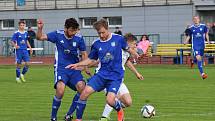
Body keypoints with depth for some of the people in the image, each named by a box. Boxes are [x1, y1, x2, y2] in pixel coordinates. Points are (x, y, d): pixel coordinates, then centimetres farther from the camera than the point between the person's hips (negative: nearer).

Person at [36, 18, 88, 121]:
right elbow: (40, 37, -4)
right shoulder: (58, 35, -4)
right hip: (61, 68, -3)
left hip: (74, 68, 3)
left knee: (82, 88, -21)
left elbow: (84, 54, 12)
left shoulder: (79, 39, 0)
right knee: (60, 90, -28)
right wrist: (40, 28, -24)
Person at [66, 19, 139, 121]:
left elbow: (127, 48, 15)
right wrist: (77, 65, 0)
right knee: (85, 92, -16)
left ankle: (119, 110, 16)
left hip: (115, 76, -3)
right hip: (102, 74, 3)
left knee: (110, 100, -21)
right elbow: (90, 59, 12)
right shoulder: (96, 44, 3)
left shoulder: (118, 39, -4)